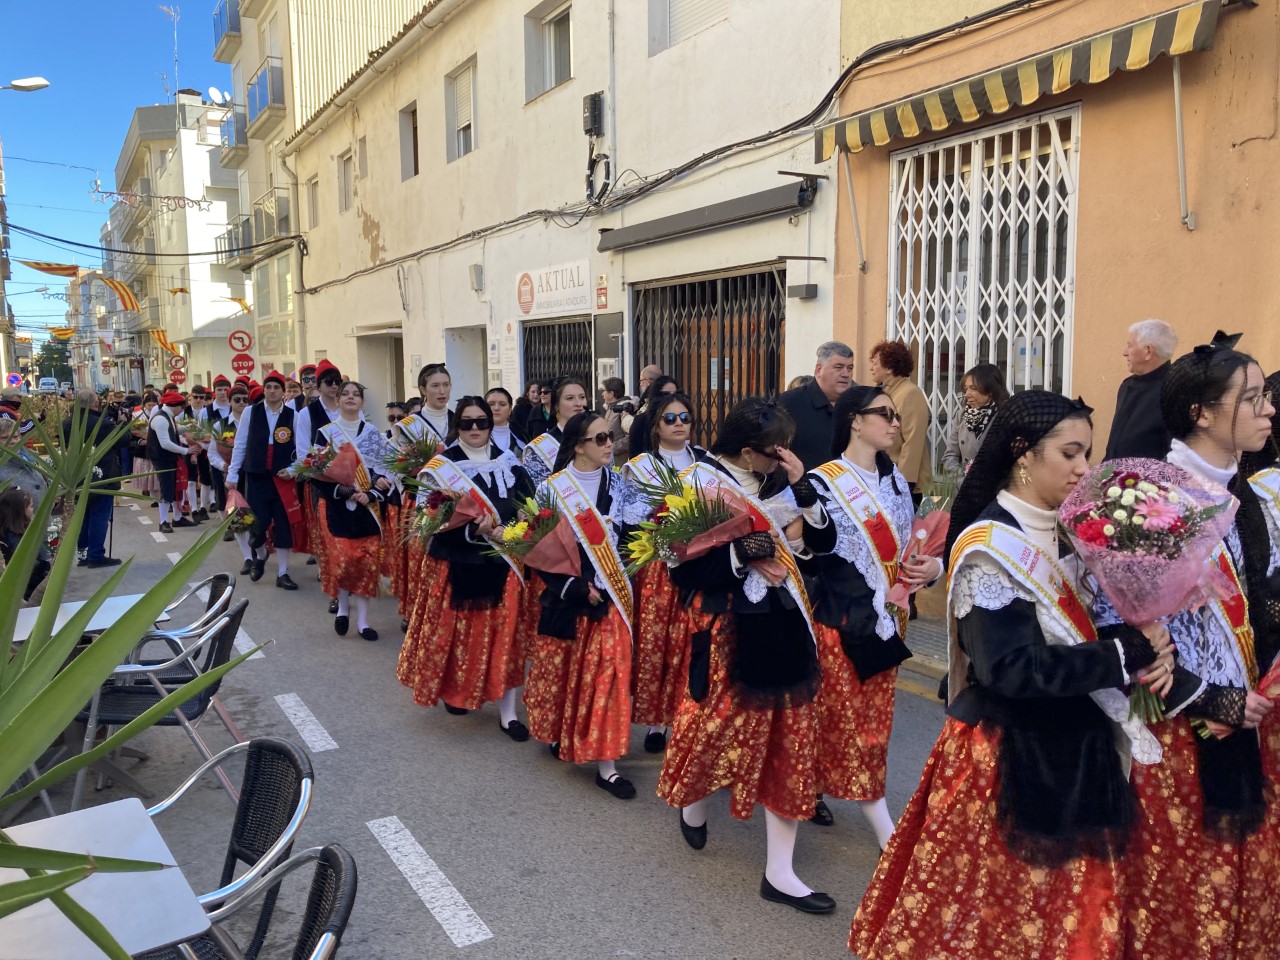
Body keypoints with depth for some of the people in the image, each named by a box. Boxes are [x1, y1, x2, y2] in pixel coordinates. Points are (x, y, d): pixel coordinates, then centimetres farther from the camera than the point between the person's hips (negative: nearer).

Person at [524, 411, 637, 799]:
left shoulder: (617, 484, 5)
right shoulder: (552, 488, -6)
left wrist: (620, 582, -3)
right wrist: (576, 587, -14)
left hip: (611, 593, 3)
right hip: (567, 592, -2)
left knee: (608, 672, 2)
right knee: (561, 669, 9)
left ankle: (606, 763, 9)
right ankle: (560, 733, 34)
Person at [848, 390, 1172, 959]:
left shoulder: (1069, 534, 7)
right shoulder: (990, 546, -18)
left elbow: (1087, 632, 10)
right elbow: (1009, 667, -26)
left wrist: (1144, 646, -11)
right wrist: (1122, 657, -21)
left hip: (1072, 748, 8)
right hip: (1007, 754, -8)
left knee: (1067, 910, 19)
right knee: (998, 911, 7)